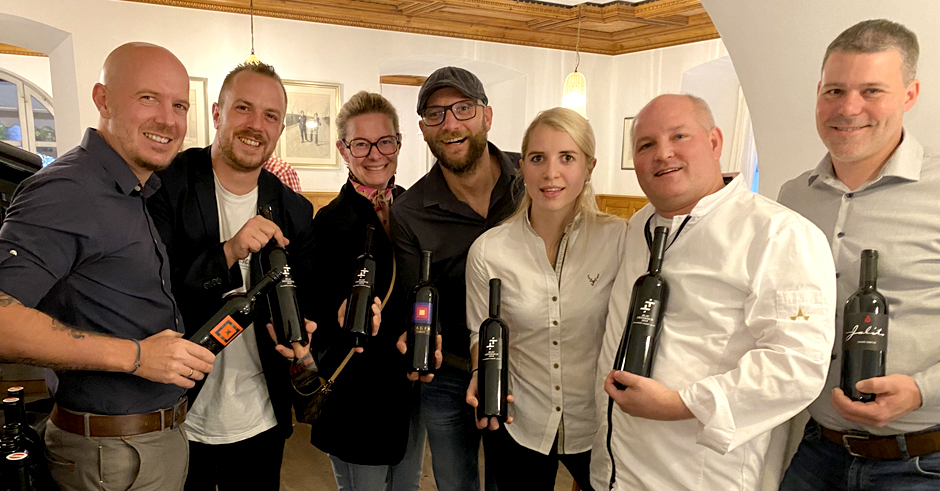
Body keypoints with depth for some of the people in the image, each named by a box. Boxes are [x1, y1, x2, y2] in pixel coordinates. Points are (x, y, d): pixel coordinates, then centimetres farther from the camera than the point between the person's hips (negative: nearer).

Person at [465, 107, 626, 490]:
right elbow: (483, 333, 1)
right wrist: (482, 379, -16)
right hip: (516, 425, 1)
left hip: (597, 427, 0)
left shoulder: (618, 239, -13)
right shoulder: (488, 250, -11)